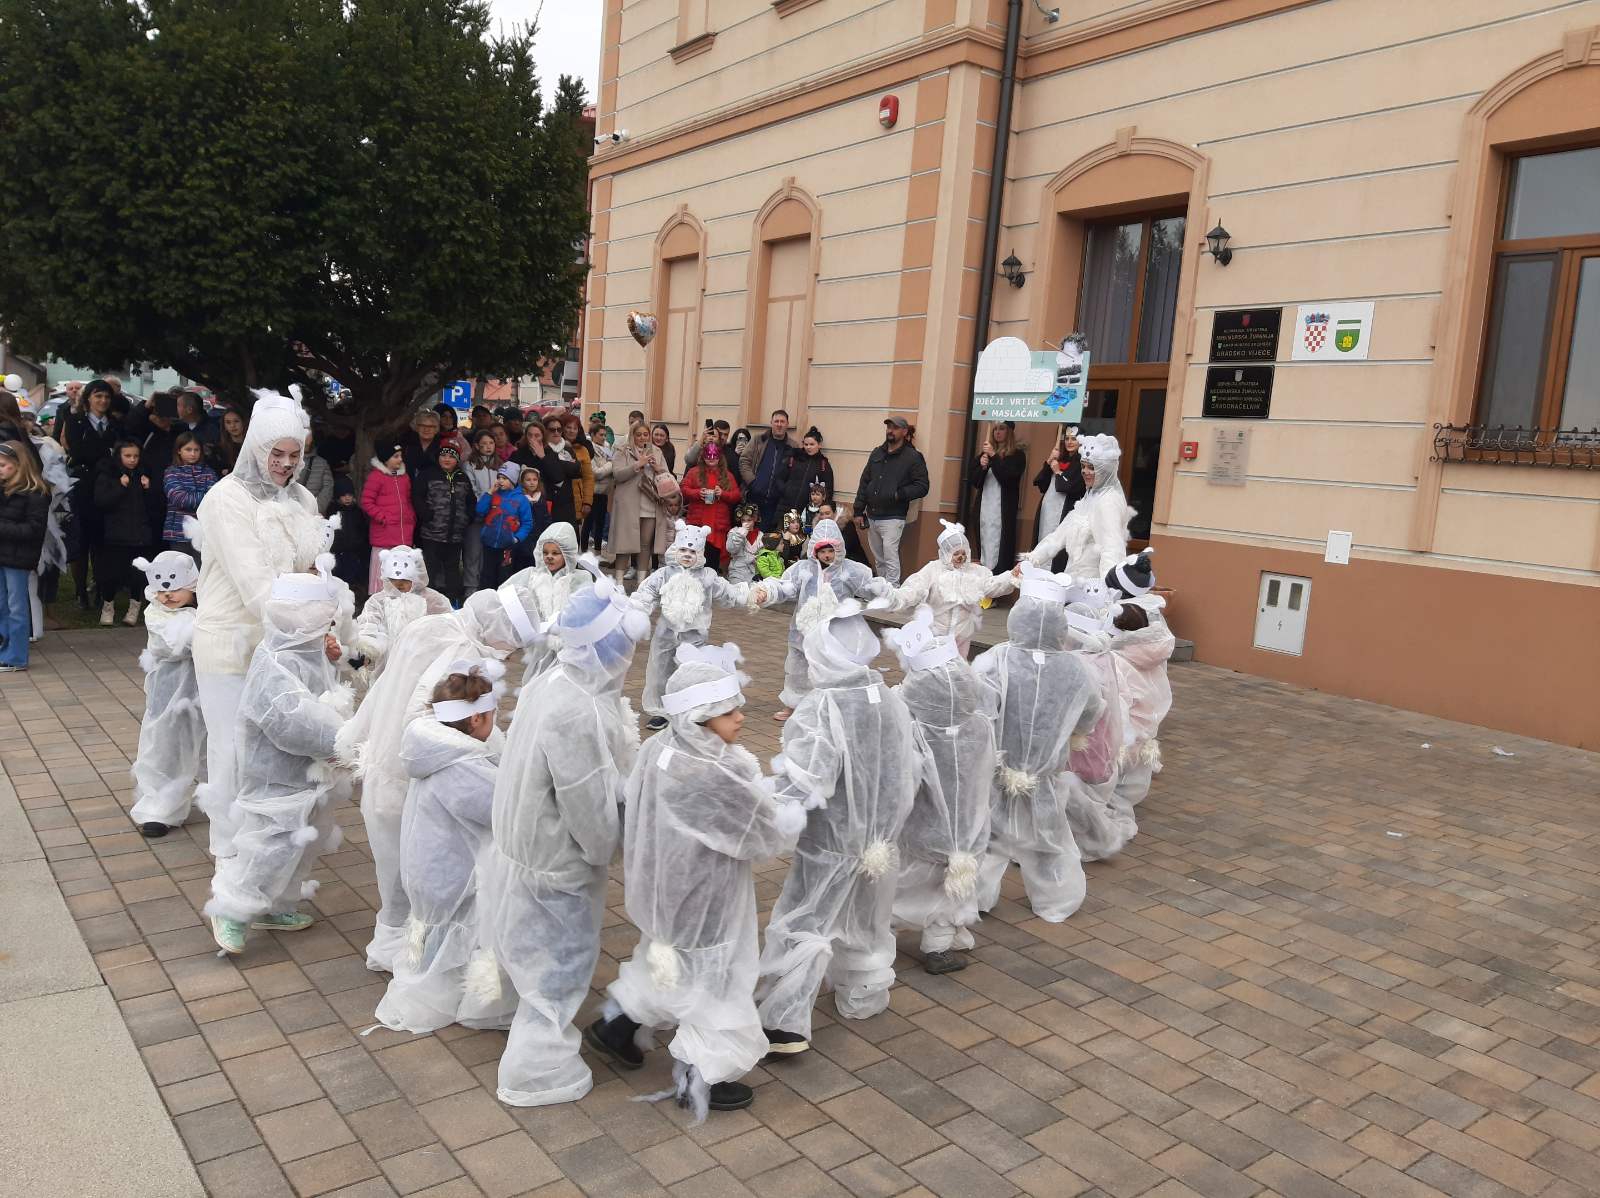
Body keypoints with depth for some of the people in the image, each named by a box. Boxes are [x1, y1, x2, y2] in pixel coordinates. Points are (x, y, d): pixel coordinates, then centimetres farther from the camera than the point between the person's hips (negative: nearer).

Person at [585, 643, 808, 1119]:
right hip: (703, 903, -8)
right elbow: (766, 833, -25)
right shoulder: (708, 777, -36)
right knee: (716, 986, 15)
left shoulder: (659, 747, -10)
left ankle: (616, 1022, 48)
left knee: (667, 962, 33)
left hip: (666, 887, 8)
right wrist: (797, 809, -3)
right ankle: (697, 1082, 32)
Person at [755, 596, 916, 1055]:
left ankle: (785, 1023, 2)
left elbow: (803, 786, -27)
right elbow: (910, 772, 4)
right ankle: (863, 997, 40)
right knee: (866, 923, 23)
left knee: (802, 926, 5)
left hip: (829, 842, -6)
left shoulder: (819, 708, -24)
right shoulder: (891, 700, -5)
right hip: (879, 839, 6)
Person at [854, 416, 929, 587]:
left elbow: (922, 486, -7)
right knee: (879, 559, 13)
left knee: (890, 558, -12)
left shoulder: (913, 457, -4)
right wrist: (859, 511, 10)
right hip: (871, 517, 6)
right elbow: (864, 482, 14)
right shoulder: (877, 453, 12)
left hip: (892, 518, -6)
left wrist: (899, 494, -20)